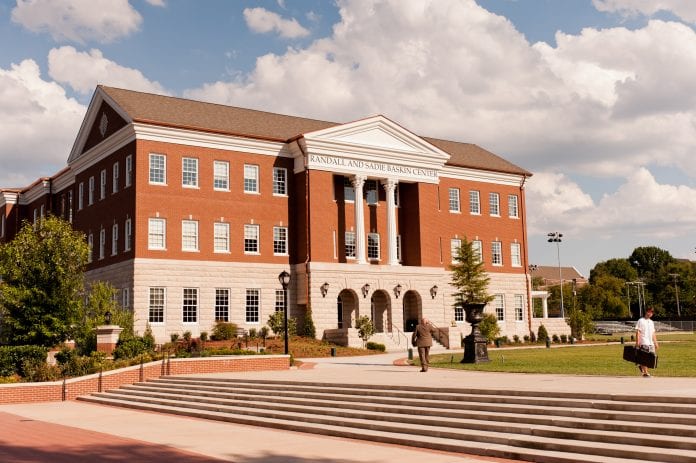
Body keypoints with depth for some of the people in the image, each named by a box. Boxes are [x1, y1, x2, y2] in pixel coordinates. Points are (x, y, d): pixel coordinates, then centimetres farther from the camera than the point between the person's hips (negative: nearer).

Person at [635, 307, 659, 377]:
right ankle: (645, 373, 0)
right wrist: (637, 342, -15)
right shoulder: (641, 321, -3)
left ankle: (641, 365, 25)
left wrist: (655, 343, 14)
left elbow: (653, 333, 21)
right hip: (643, 343, -7)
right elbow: (637, 332, -8)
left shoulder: (651, 322, 18)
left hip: (651, 343, 7)